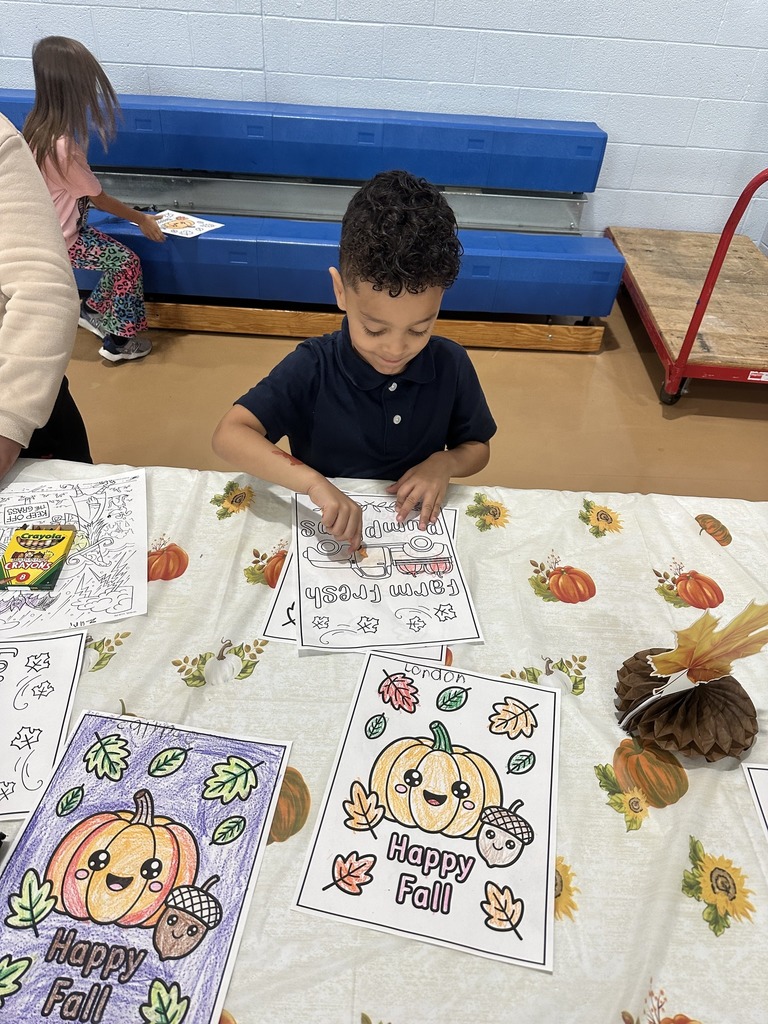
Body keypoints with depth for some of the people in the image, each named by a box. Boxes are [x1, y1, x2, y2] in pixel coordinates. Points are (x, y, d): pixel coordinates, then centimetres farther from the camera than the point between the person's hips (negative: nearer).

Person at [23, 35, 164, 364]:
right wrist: (141, 219, -5)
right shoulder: (61, 147, -30)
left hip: (49, 227, 8)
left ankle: (92, 310, 28)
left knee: (118, 256, 11)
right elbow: (98, 198, -18)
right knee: (127, 261, -4)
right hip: (59, 239, -8)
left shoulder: (39, 124, -2)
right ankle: (118, 341, 6)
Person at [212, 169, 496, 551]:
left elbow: (478, 448, 8)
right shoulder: (311, 368, -14)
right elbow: (229, 435, -22)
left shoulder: (451, 366, -6)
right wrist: (313, 482, -35)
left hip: (416, 529, 2)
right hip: (326, 533, -2)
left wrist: (444, 463, -14)